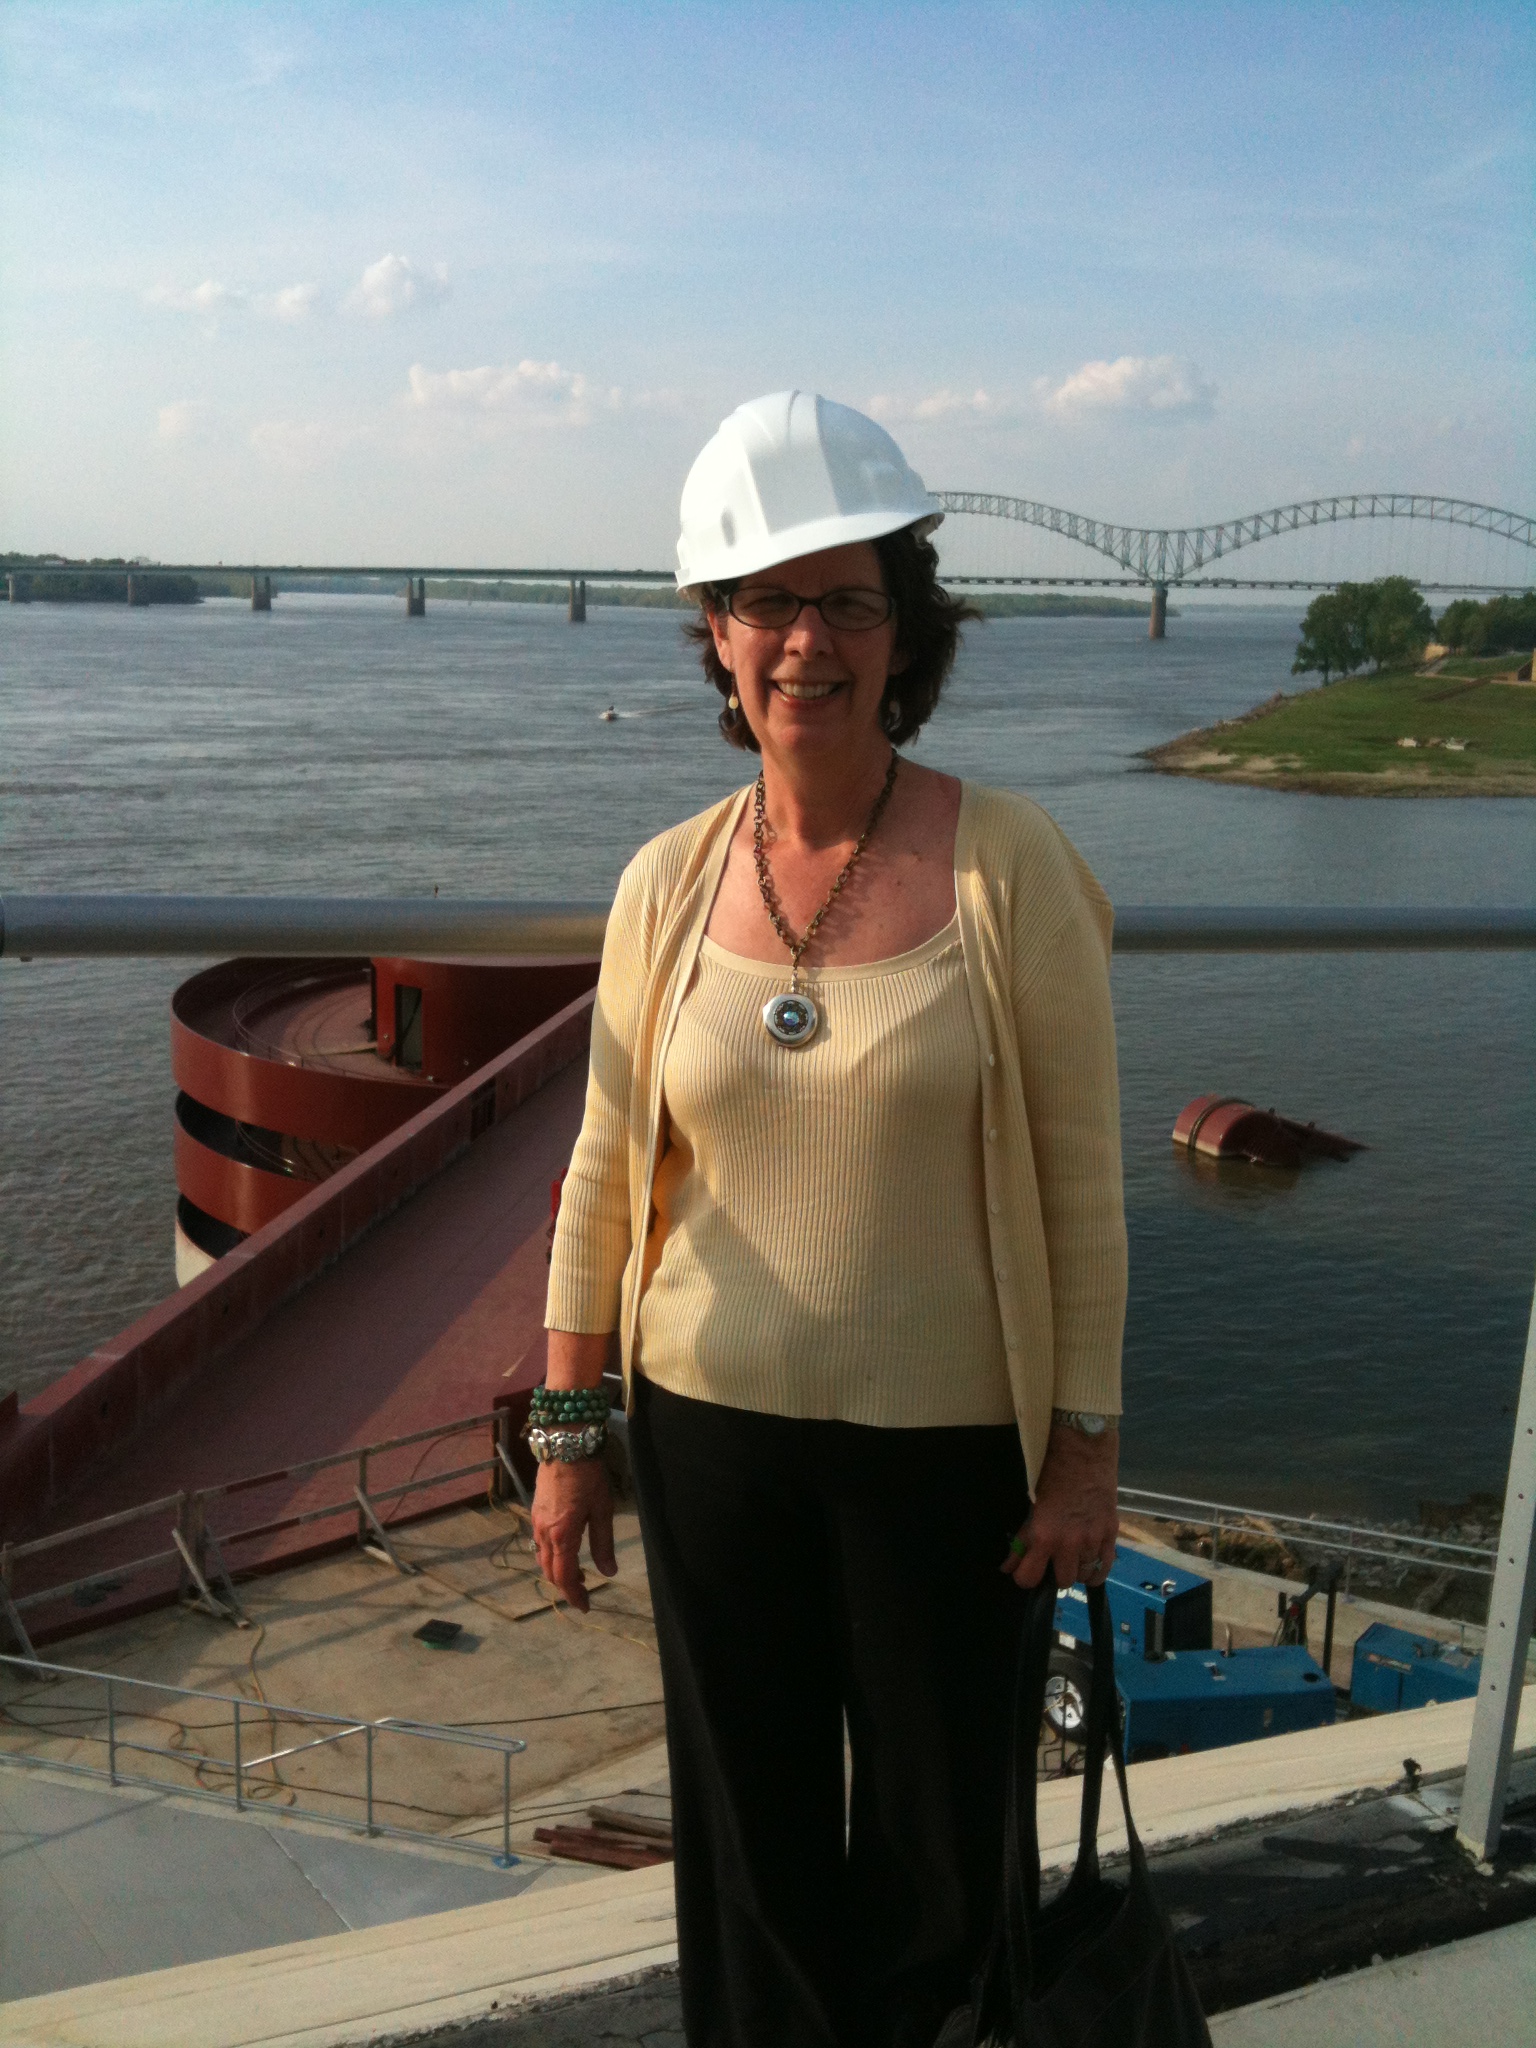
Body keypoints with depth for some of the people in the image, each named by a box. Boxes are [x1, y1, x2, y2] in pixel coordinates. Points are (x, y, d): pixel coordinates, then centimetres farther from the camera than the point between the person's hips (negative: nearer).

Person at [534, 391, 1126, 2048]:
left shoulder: (1007, 867, -11)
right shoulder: (669, 883, -2)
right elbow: (604, 1177, 4)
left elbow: (1079, 1179, -7)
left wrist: (1086, 1452, -6)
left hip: (946, 1437, -2)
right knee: (749, 1830, 18)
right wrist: (567, 1434, 6)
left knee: (935, 1839, 15)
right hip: (713, 1427, 2)